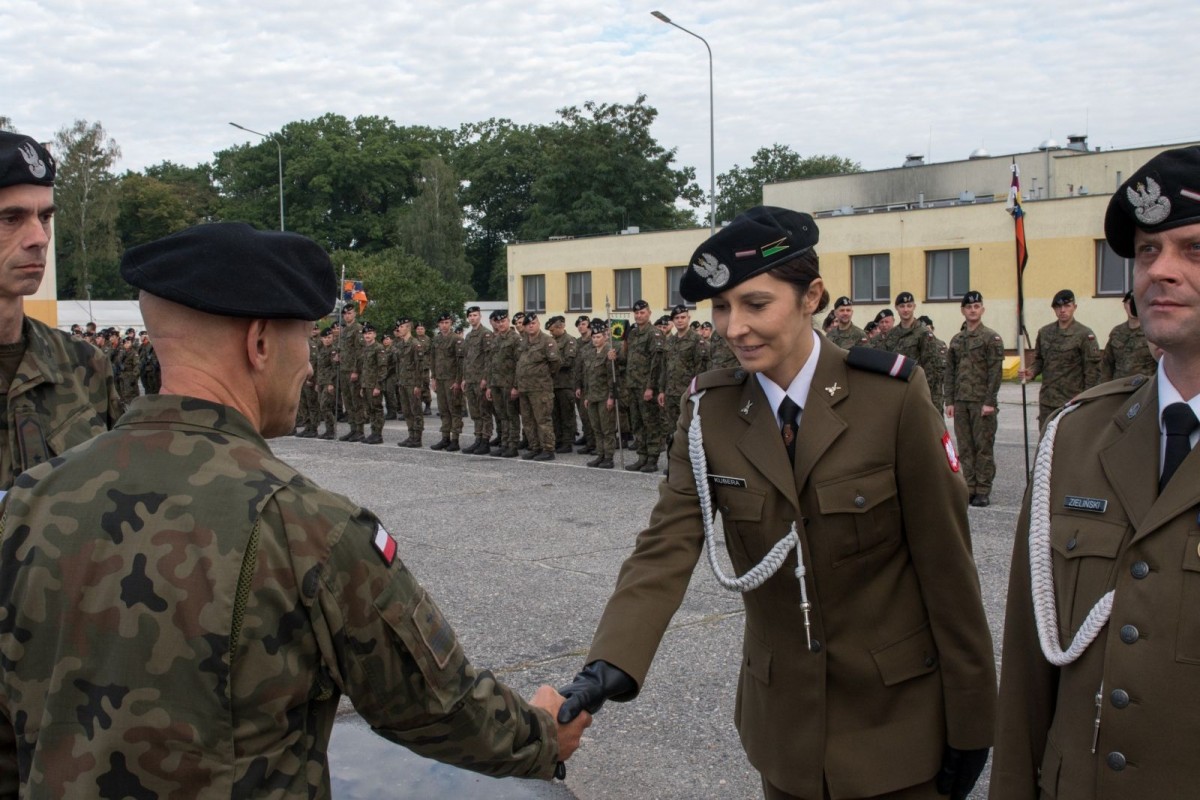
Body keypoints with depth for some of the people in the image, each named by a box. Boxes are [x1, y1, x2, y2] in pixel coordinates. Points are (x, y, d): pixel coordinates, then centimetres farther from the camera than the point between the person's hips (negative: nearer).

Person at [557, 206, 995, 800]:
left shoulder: (892, 396, -16)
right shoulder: (709, 411, -7)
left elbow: (945, 564, -12)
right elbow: (666, 548, -14)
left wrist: (969, 722, -6)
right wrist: (609, 665, -30)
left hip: (897, 718, -3)